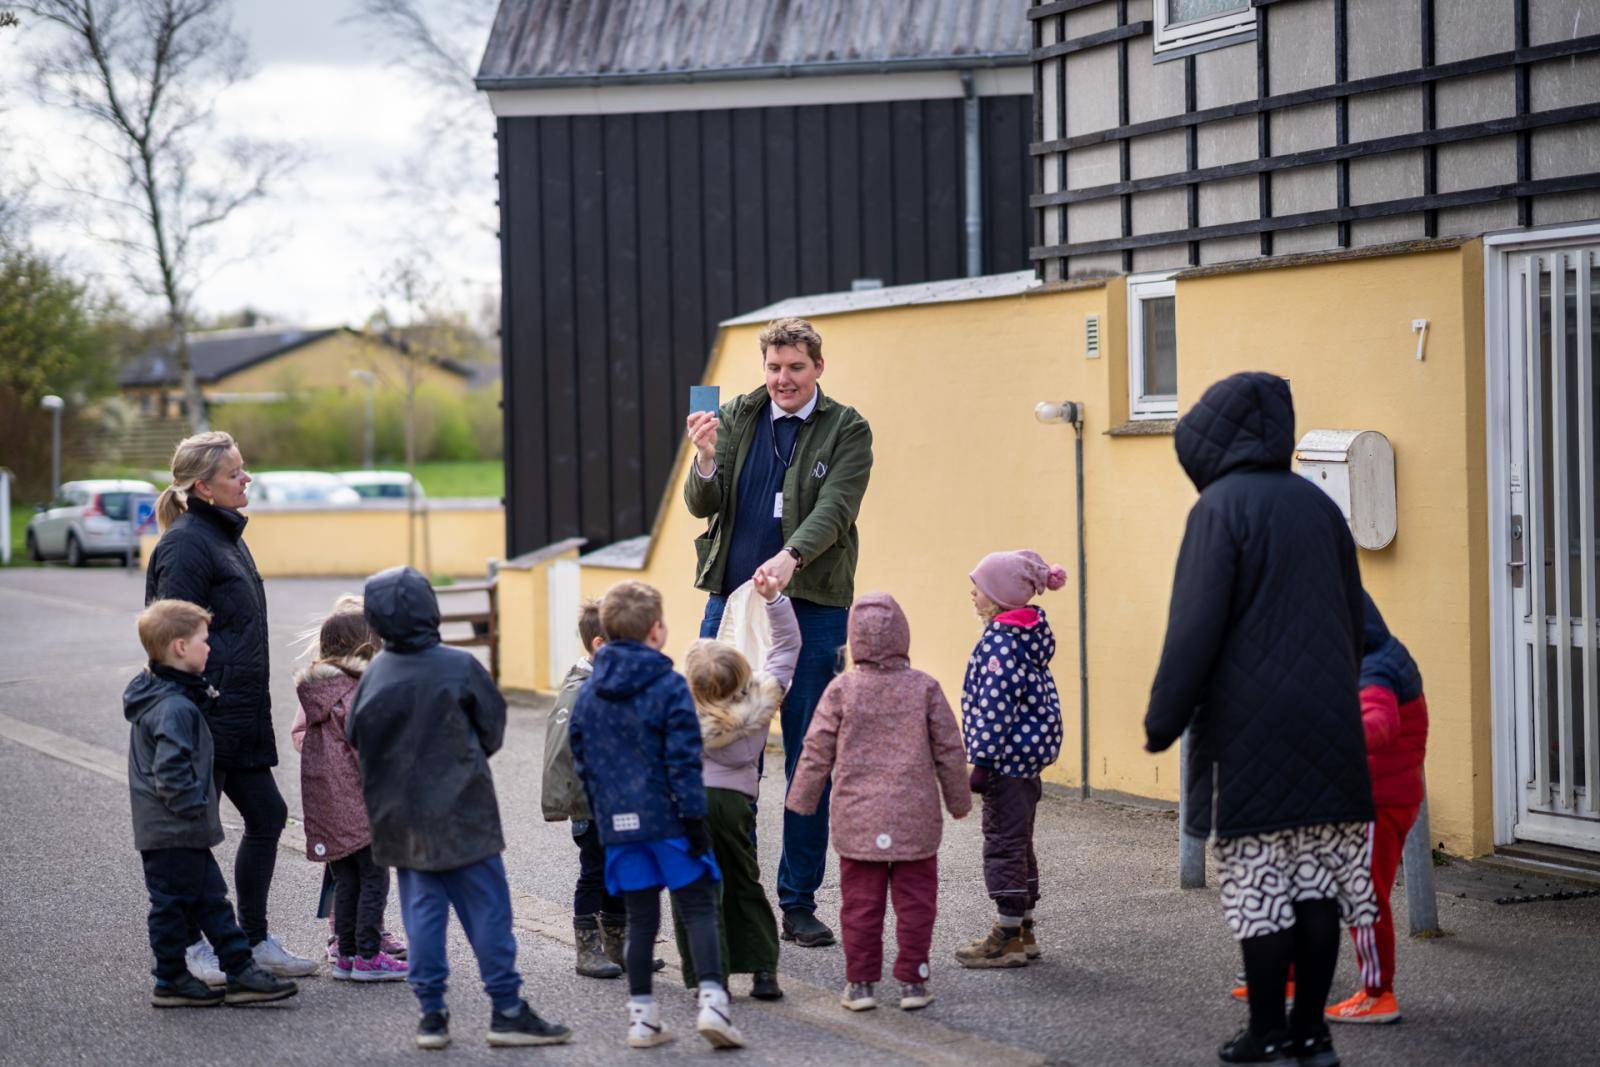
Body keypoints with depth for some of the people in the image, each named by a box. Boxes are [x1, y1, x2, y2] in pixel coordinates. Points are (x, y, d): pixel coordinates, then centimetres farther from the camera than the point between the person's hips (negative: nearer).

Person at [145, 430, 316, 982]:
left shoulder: (226, 536, 16)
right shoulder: (187, 544, -14)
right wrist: (193, 702, -23)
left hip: (239, 714, 10)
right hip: (205, 713, -10)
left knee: (267, 815, 10)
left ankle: (254, 939, 19)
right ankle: (194, 947, 10)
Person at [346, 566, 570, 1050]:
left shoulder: (374, 673, -1)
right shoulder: (459, 666, -12)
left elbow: (354, 737, 6)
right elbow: (493, 726, -3)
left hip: (400, 817, 4)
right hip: (460, 809, -4)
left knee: (422, 909, 10)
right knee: (487, 907, 2)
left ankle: (431, 1012, 10)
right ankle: (507, 1009, 3)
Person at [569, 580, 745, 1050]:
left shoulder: (589, 692, 8)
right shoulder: (669, 686, -9)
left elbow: (581, 760, 13)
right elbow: (684, 760, -12)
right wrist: (695, 819, -9)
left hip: (619, 823, 5)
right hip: (668, 820, -5)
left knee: (641, 918, 10)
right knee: (698, 910, 0)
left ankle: (642, 1016, 10)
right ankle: (711, 1001, -13)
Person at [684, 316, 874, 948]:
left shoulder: (847, 430, 0)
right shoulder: (737, 417, 7)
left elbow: (834, 509, -13)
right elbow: (703, 505, 1)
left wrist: (790, 557, -31)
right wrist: (707, 460, -21)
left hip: (813, 608, -2)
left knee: (810, 762, 2)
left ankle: (799, 903, 10)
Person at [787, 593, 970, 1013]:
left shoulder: (842, 690, -4)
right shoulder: (924, 688, -2)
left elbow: (817, 751, -1)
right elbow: (949, 750, 3)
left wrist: (802, 800, 12)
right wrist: (959, 801, 16)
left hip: (858, 819, 0)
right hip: (915, 818, 0)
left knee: (860, 903, 6)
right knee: (914, 902, 7)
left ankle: (861, 982, 8)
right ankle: (912, 982, 8)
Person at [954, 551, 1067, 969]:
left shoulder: (1000, 641, -19)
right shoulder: (1032, 635, 12)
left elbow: (996, 705, -22)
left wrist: (983, 762, -20)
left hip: (1007, 759, -10)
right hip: (1030, 757, 10)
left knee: (1004, 845, -4)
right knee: (1019, 845, 16)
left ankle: (1007, 939, 1)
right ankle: (1023, 932, 23)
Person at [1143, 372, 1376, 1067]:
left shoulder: (1222, 508, -9)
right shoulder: (1317, 506, 12)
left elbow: (1195, 627, -14)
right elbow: (1353, 622, 18)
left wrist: (1162, 721, -8)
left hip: (1250, 728, -6)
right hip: (1327, 725, 6)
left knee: (1259, 880, -1)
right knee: (1319, 879, 6)